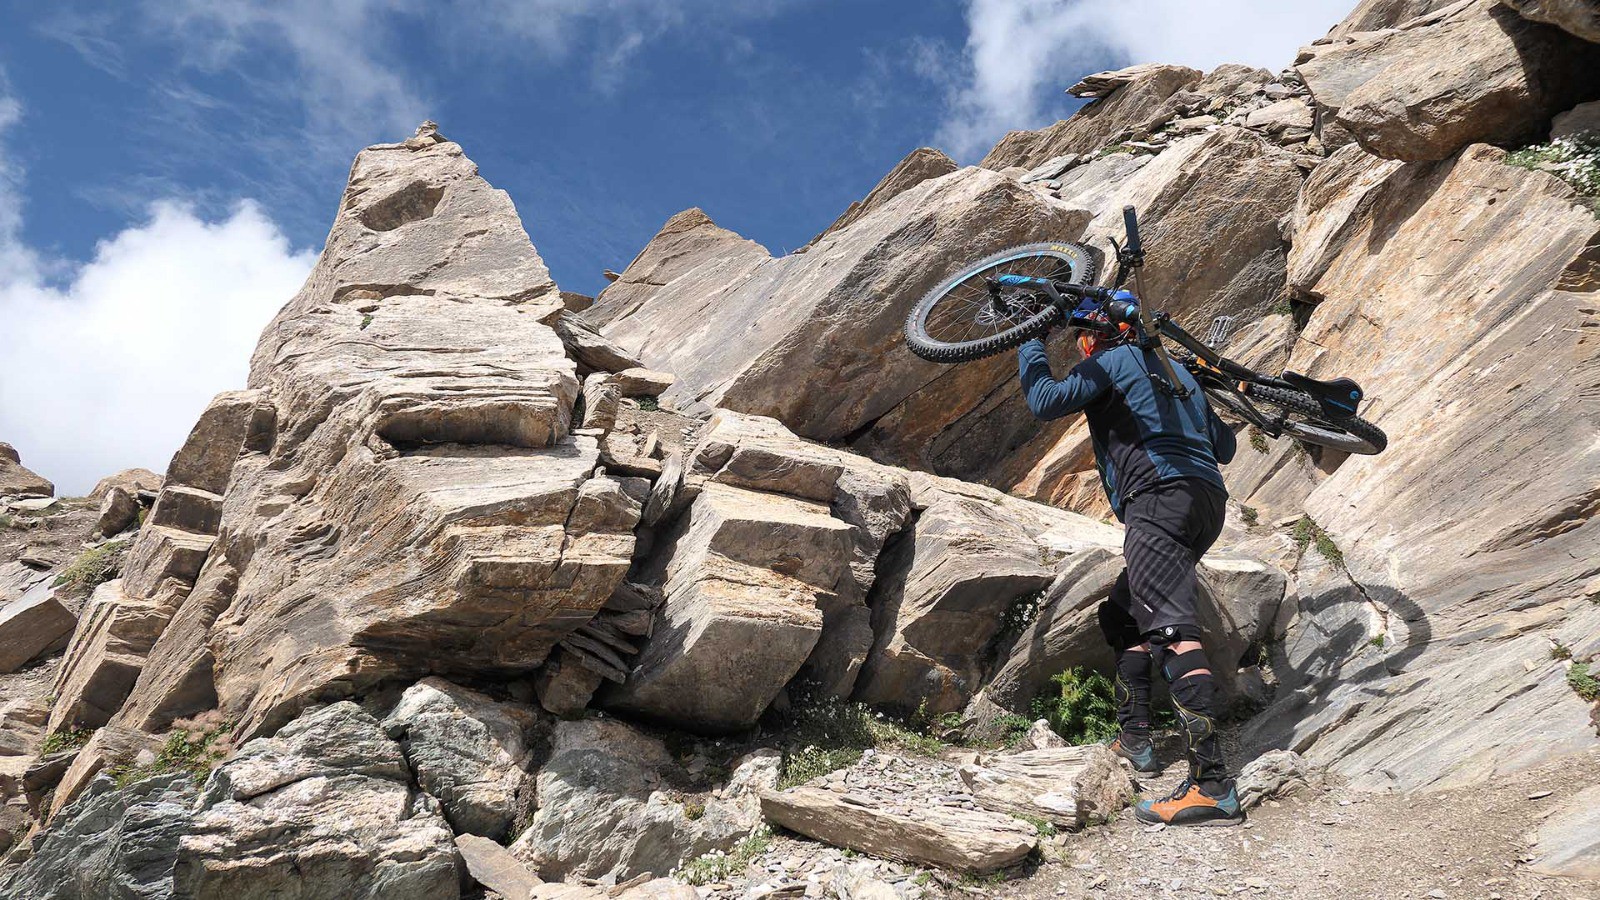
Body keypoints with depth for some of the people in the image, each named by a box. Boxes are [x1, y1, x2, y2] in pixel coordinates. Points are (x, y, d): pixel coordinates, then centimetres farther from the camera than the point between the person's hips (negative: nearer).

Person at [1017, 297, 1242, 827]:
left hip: (1161, 493, -9)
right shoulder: (1174, 368, 31)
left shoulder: (1112, 362, 8)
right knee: (1123, 613, 21)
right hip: (1208, 501, 10)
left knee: (1170, 627, -20)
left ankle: (1211, 784, -29)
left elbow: (1046, 400, -5)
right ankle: (1134, 739, 17)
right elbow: (1224, 445, 30)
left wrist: (1028, 342, 10)